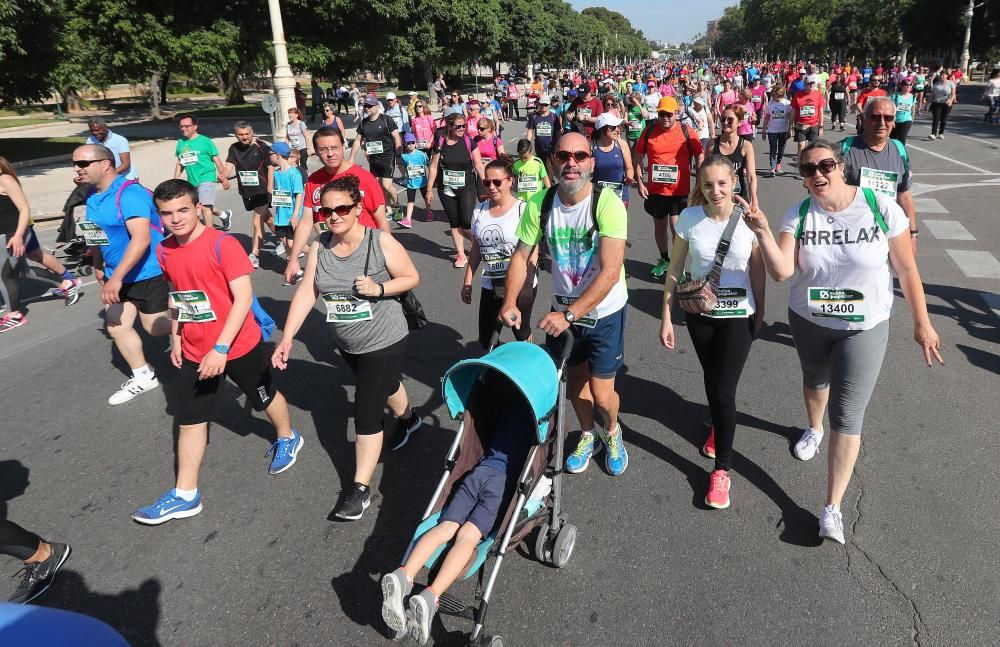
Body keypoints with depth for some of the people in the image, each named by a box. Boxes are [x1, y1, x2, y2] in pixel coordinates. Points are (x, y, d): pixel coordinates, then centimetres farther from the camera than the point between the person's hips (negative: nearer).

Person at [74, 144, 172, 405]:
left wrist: (116, 277, -32)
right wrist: (99, 268, 24)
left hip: (148, 274, -8)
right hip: (116, 275, 8)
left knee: (154, 327, 2)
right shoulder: (92, 197, 5)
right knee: (116, 327, 8)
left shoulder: (129, 193, -23)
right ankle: (143, 377, 22)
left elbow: (141, 239, -30)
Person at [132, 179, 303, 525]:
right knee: (189, 419, 7)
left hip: (239, 346, -5)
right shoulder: (165, 252, -1)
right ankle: (185, 495, 18)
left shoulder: (223, 245, -21)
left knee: (265, 397, 18)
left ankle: (288, 439, 47)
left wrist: (221, 348, -27)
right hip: (194, 352, 5)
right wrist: (176, 337, 13)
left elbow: (244, 297, -24)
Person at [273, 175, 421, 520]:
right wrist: (287, 339, -17)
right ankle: (408, 418, 61)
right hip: (347, 345, 6)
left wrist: (379, 288, -27)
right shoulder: (319, 246, -6)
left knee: (366, 413, -7)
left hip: (384, 343, -6)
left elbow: (412, 277, -10)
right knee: (384, 386, 29)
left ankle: (360, 488, 6)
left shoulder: (381, 242, -19)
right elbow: (306, 293, -10)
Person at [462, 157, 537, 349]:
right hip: (490, 285, 4)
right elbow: (476, 250, 11)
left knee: (521, 332, 11)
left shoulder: (523, 210, -10)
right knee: (486, 340, 6)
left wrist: (524, 285, -18)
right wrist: (467, 282, 9)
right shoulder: (480, 211, 4)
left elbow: (532, 253, -11)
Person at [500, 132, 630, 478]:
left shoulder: (608, 203, -25)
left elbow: (610, 272, -29)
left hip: (604, 311, -3)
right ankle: (587, 435, 47)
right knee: (575, 379, 18)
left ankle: (612, 432, 35)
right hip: (563, 310, 4)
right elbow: (522, 255, -3)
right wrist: (510, 302, -17)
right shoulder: (539, 204, -13)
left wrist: (569, 314, -32)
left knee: (601, 395, 0)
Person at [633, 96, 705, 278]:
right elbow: (638, 157, 6)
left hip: (680, 190, -3)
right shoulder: (649, 131, 0)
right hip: (655, 190, 3)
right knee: (659, 226, 16)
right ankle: (664, 260, 35)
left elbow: (700, 156, 1)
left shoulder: (686, 132, -4)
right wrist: (640, 183, -1)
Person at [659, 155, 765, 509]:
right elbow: (675, 269, -4)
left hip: (738, 316, -2)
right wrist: (666, 317, -3)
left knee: (724, 391, -4)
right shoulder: (689, 218, -11)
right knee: (712, 380, 20)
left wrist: (759, 314, 5)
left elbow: (758, 270, -1)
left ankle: (721, 469, 12)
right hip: (699, 314, 2)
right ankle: (719, 427, 51)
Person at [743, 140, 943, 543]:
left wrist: (922, 323, -6)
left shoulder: (880, 208, -17)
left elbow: (906, 270, -9)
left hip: (865, 328, -2)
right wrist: (762, 232, -37)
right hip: (808, 322, 3)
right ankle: (813, 428, 62)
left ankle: (832, 508, 6)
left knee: (847, 416, -4)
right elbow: (781, 272, -23)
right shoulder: (798, 216, -12)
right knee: (815, 381, 28)